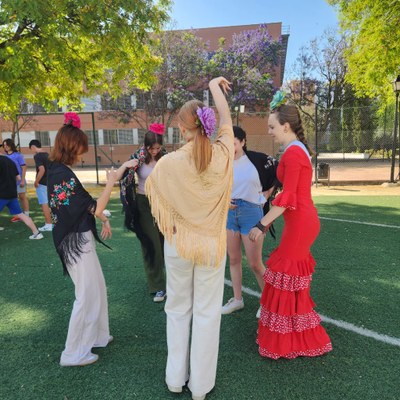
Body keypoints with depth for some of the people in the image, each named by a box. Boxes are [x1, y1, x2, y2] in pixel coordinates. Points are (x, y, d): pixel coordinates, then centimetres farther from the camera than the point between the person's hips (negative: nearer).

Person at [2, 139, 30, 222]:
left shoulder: (18, 155, -8)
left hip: (19, 180, -5)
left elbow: (24, 168, -9)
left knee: (22, 197, 4)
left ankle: (26, 215, 11)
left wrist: (22, 180, -14)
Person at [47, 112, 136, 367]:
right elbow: (95, 208, -20)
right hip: (76, 241, -10)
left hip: (78, 238, 10)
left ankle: (95, 336, 36)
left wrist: (101, 217, 13)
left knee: (97, 288, 20)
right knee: (87, 295, 3)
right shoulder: (63, 174, -22)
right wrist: (112, 182, -16)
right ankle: (74, 353, 20)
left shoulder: (58, 170, 8)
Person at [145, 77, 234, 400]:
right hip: (212, 244, 1)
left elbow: (152, 190, -1)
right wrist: (215, 87, 20)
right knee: (207, 312, 13)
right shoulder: (223, 155, -12)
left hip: (178, 244, 0)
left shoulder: (169, 163, -17)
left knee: (178, 309, 18)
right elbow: (227, 119, 6)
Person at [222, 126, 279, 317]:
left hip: (252, 213, -4)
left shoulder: (257, 159, -8)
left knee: (255, 263, 1)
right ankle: (237, 299, 28)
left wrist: (265, 196, 1)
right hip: (229, 214, 4)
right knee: (233, 259, 12)